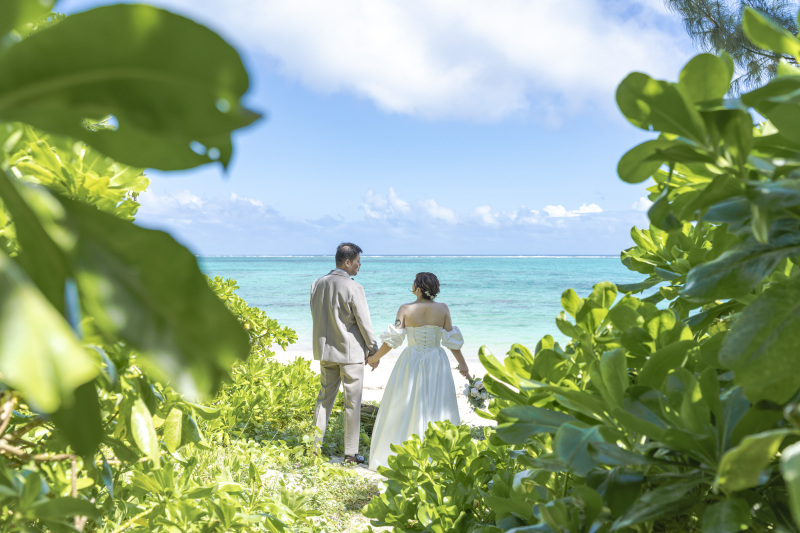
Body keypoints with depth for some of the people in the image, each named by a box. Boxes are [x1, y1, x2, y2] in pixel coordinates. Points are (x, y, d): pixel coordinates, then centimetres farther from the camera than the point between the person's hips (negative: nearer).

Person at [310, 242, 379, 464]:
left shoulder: (318, 284, 3)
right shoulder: (353, 288, -17)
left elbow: (316, 316, 11)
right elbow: (364, 322, -13)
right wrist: (373, 350, -2)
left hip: (325, 350, 6)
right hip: (350, 352, -6)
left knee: (324, 397, 16)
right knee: (352, 402, 4)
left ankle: (313, 447, 19)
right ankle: (350, 453, 12)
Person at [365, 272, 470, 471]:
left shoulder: (405, 309, -8)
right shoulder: (443, 309, -4)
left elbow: (393, 339, -8)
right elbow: (451, 340, -3)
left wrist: (375, 357, 5)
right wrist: (462, 363, 8)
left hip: (411, 363, -1)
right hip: (436, 364, 1)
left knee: (405, 408, 7)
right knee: (436, 409, 8)